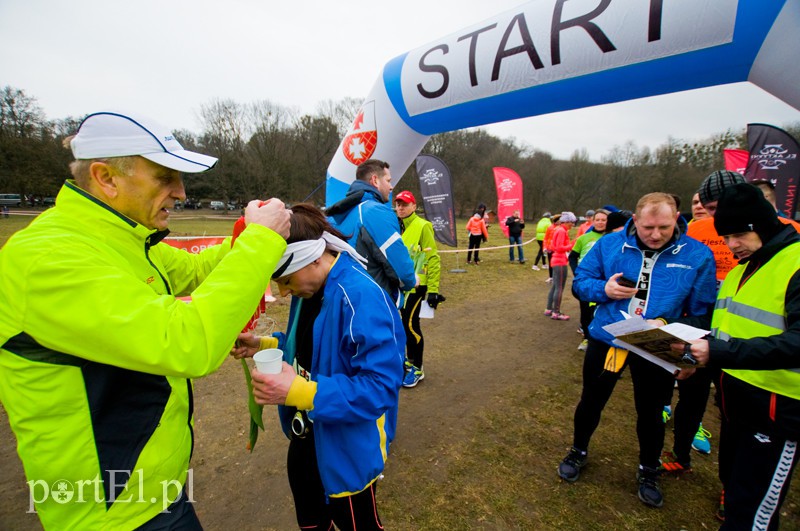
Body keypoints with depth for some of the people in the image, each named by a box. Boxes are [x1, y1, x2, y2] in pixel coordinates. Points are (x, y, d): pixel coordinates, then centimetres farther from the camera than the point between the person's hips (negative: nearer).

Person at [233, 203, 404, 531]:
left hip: (348, 451, -8)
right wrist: (264, 346, -5)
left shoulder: (363, 299, -32)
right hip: (306, 439, 8)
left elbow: (381, 386, -33)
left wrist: (298, 392, -37)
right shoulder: (309, 289, -3)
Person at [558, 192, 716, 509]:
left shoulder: (698, 255, -10)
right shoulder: (609, 244, -9)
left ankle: (648, 471, 48)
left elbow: (702, 311, -5)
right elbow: (580, 282, -1)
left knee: (651, 413, 19)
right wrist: (603, 289, -22)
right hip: (606, 340, 1)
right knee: (591, 402, 18)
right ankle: (578, 452, 45)